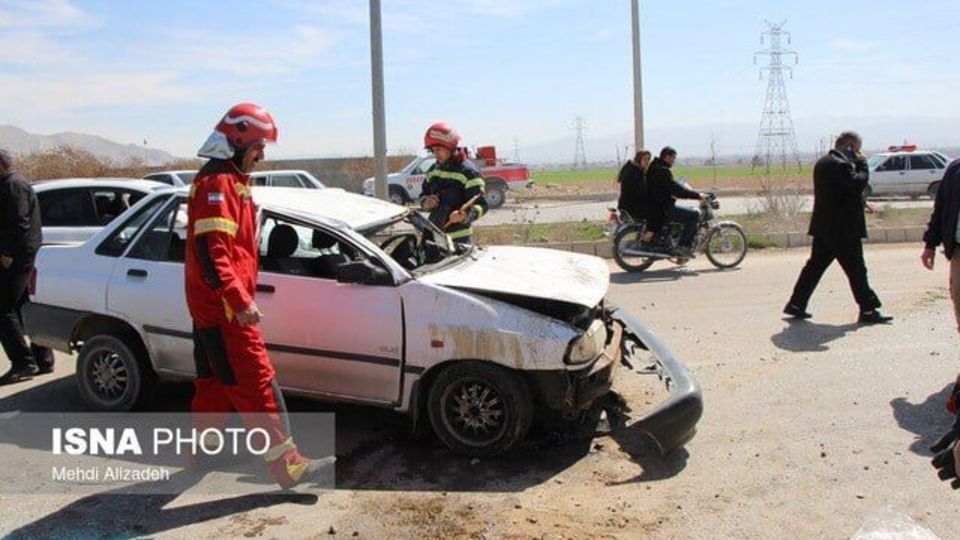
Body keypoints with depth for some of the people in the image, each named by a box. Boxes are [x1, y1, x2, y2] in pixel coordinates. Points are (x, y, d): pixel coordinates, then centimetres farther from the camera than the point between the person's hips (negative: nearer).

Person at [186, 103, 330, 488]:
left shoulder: (229, 180, 18)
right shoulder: (218, 184, -15)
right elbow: (210, 251, -24)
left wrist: (241, 296, 24)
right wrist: (240, 301, -28)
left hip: (210, 307, 11)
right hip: (223, 307, -11)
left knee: (214, 382, 19)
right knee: (257, 386, -8)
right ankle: (287, 466, -4)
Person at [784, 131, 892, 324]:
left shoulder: (822, 163, 14)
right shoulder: (840, 165, -17)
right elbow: (858, 184, -24)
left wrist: (856, 164, 10)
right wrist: (861, 164, -10)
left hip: (824, 227, 9)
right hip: (843, 229, -9)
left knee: (815, 265, 13)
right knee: (856, 270, -1)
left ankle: (796, 304, 15)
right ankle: (868, 310, 6)